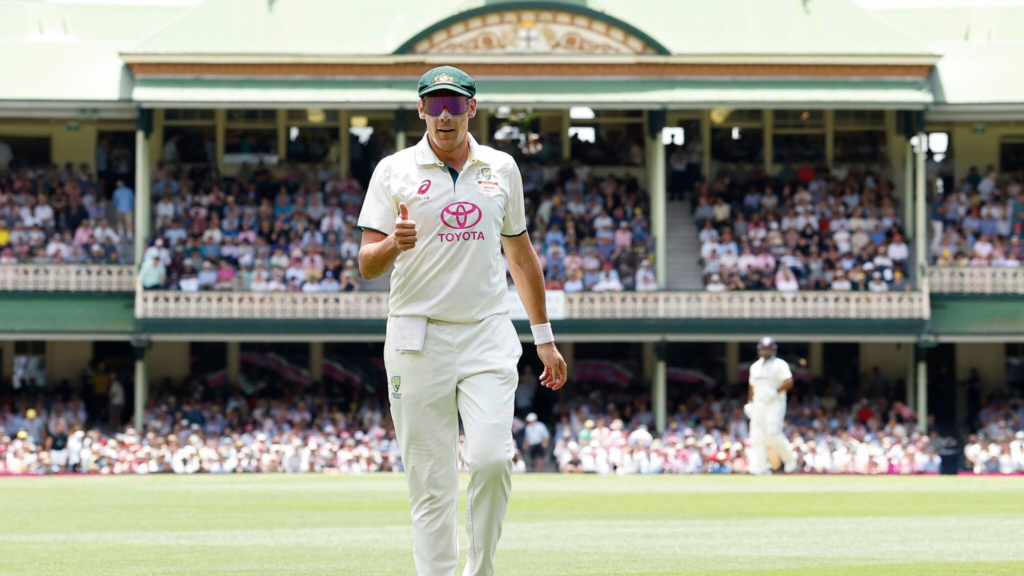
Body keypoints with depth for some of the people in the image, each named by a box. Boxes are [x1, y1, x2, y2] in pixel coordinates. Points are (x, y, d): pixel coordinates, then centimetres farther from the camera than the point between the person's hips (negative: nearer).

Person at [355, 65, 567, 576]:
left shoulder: (501, 169, 11)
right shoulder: (394, 171, 3)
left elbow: (521, 255, 20)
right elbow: (367, 265, -1)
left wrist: (544, 338, 19)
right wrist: (393, 244, -24)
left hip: (487, 335, 1)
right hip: (417, 337, -1)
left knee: (490, 457, -17)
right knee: (430, 481, -2)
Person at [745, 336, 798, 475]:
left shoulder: (779, 364, -2)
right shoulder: (755, 366, 18)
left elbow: (789, 382, -14)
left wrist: (775, 392, -23)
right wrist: (751, 404, 18)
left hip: (775, 403, -6)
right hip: (758, 405, 6)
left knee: (773, 434, -15)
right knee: (757, 435, -3)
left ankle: (789, 459, 6)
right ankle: (761, 467, -3)